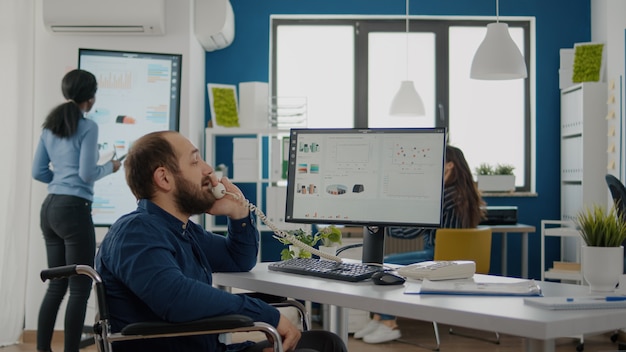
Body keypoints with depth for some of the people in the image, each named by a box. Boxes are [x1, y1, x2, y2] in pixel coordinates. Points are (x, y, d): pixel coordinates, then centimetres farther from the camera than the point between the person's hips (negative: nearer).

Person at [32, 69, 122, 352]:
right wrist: (110, 167, 4)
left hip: (49, 207, 8)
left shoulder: (50, 126, 13)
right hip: (74, 209, -8)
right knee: (80, 287, -2)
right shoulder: (88, 127, -8)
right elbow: (87, 173, -13)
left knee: (57, 284, 14)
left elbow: (38, 172, 12)